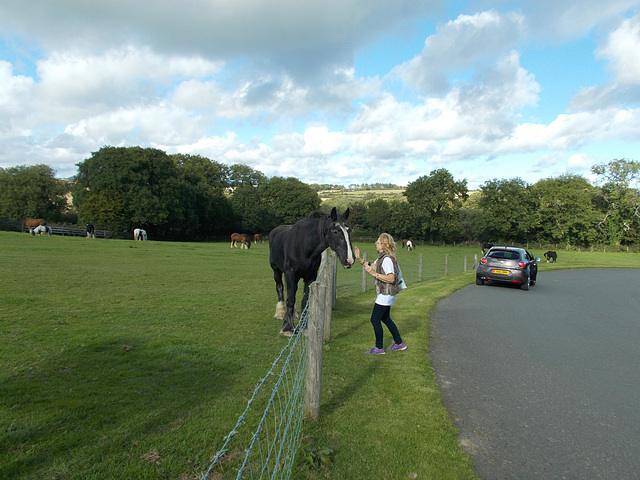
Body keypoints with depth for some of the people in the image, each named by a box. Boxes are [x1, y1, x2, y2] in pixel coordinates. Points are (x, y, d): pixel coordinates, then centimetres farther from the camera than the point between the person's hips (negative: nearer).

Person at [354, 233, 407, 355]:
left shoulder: (387, 259, -22)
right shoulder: (381, 257, 10)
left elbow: (391, 279, -28)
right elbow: (371, 267, 19)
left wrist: (375, 274, -27)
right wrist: (359, 259, 9)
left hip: (386, 294, -11)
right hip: (385, 294, 11)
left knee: (375, 319, -4)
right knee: (385, 318, 20)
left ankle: (379, 348, 7)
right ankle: (399, 343, 29)